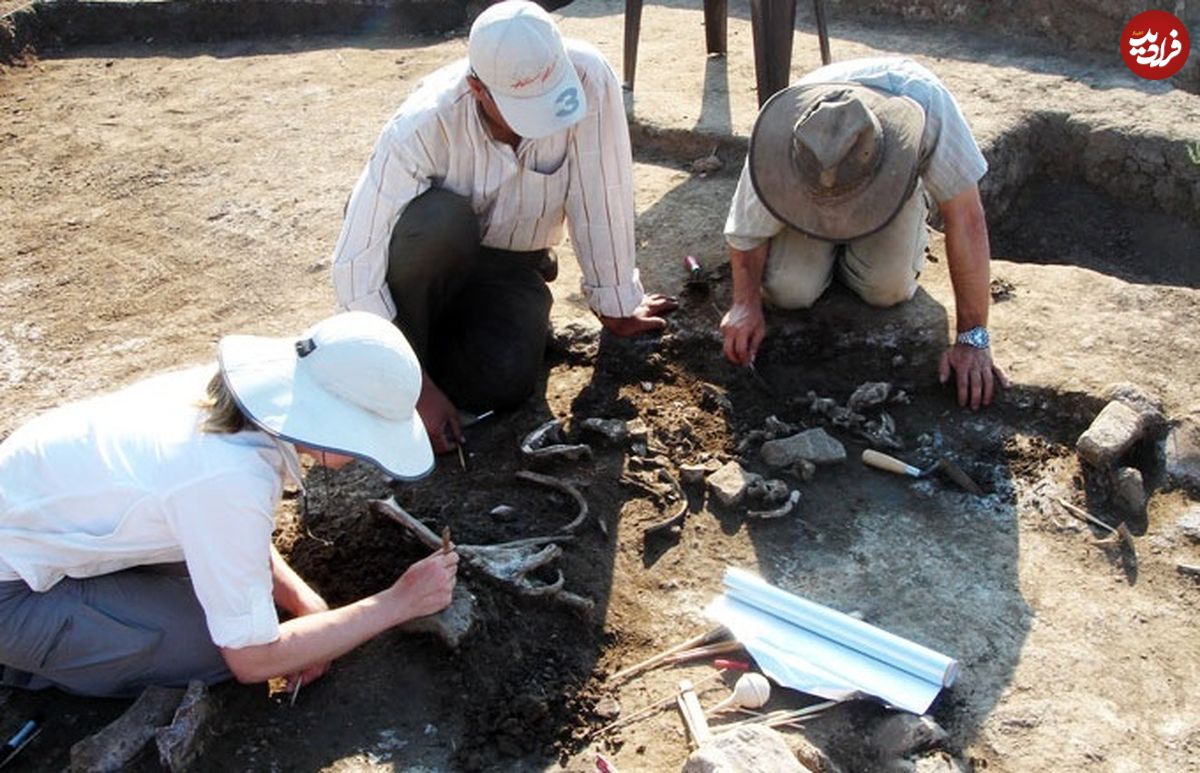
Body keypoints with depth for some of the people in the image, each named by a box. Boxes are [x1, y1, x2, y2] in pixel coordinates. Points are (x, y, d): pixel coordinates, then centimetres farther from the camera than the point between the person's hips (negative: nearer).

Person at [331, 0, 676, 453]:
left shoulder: (588, 78, -28)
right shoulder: (423, 127, -31)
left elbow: (602, 197, -18)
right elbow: (356, 264, -30)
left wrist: (617, 305, -6)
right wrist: (415, 388, -32)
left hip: (509, 263, 2)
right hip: (433, 255, -1)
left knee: (503, 382, -26)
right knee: (439, 219, -36)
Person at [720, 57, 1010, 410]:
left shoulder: (924, 102, -44)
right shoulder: (779, 142, -39)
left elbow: (965, 219, -38)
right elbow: (746, 229, -19)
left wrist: (973, 339, -36)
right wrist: (745, 302, -30)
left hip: (892, 178, 0)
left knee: (889, 288, -21)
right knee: (789, 290, -19)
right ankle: (826, 249, 14)